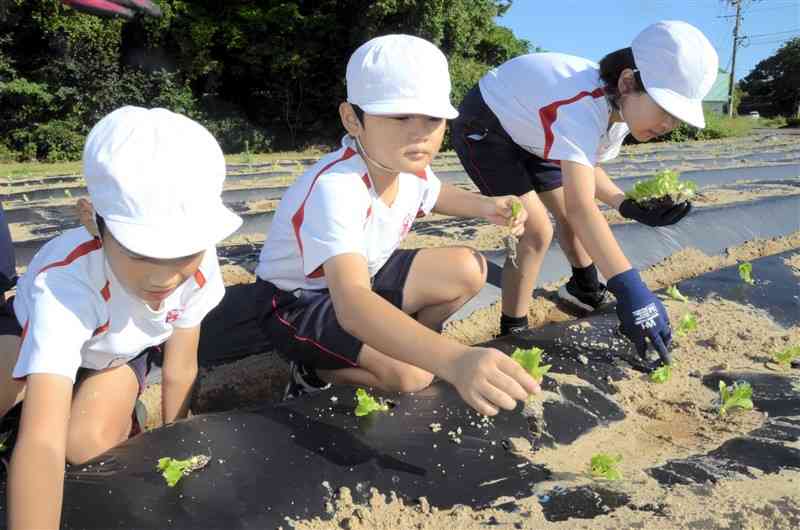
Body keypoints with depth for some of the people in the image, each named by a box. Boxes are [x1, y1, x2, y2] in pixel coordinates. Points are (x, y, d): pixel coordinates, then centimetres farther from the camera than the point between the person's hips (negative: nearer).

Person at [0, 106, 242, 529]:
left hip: (117, 347, 2)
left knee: (89, 445, -22)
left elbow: (180, 370, -15)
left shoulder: (197, 268, -33)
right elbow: (42, 443, -56)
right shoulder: (65, 286, -47)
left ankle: (124, 418, 12)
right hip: (39, 330, -1)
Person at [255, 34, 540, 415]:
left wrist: (484, 206, -7)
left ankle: (399, 343, 12)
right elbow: (352, 304, -54)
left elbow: (433, 195, 16)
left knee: (468, 269, -5)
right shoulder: (334, 189, -38)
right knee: (411, 374, -27)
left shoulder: (409, 166, -12)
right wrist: (453, 361, -70)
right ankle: (314, 372, 0)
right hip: (299, 300, -7)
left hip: (362, 276, 8)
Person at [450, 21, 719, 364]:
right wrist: (629, 289, -56)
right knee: (536, 231, -18)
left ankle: (585, 291, 40)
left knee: (569, 217, 15)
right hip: (483, 129, -8)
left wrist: (630, 206, -15)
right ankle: (513, 330, -2)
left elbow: (585, 169, 2)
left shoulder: (621, 109, -12)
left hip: (527, 132, 8)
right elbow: (581, 206, -51)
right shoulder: (583, 108, -41)